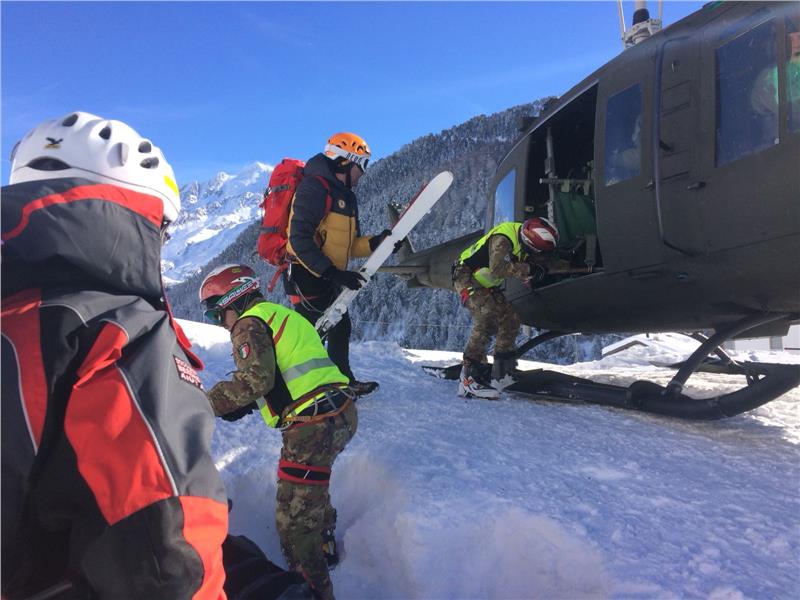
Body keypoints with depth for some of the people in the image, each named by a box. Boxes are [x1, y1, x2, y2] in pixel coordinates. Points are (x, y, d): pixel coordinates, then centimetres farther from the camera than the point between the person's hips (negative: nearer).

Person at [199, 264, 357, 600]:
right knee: (312, 487, 34)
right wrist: (245, 406, 16)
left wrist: (208, 403, -8)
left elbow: (255, 380, -19)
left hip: (314, 426, -11)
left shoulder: (249, 324, -6)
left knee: (294, 520, 1)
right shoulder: (279, 314, 22)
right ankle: (325, 546, 53)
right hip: (341, 413, 11)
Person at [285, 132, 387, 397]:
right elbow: (300, 240, -23)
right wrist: (332, 272, -28)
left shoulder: (345, 195, 16)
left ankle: (344, 380, 38)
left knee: (340, 327, 20)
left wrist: (377, 242, -3)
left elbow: (349, 244, 13)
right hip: (307, 274, -10)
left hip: (329, 276, 10)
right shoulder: (314, 188, -15)